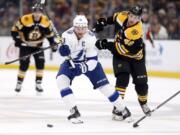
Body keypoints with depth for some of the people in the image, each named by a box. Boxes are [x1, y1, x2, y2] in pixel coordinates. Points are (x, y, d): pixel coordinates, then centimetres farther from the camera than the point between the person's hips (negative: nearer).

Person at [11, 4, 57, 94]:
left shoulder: (46, 21, -10)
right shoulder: (24, 20, -23)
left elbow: (49, 33, 5)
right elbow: (14, 30, -15)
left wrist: (53, 43, -1)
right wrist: (18, 40, -26)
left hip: (38, 46, 3)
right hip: (25, 45, -3)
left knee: (40, 63, -11)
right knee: (24, 64, -10)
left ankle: (38, 84, -2)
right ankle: (19, 84, 5)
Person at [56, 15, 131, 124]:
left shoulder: (91, 38, -25)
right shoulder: (67, 35, -25)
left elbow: (92, 60, -24)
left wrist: (85, 67, -43)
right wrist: (64, 50, -57)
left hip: (89, 62, -1)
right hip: (71, 62, 1)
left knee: (103, 84, -4)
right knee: (61, 80, -23)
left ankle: (122, 109, 12)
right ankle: (74, 111, -22)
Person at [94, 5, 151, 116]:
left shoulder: (137, 31, -35)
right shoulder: (123, 16, -18)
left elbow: (123, 49, -36)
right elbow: (114, 18, 10)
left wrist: (107, 45, -34)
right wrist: (103, 22, 0)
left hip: (135, 57, -3)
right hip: (120, 56, 3)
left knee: (141, 82, 5)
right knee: (122, 77, -21)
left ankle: (143, 103, 35)